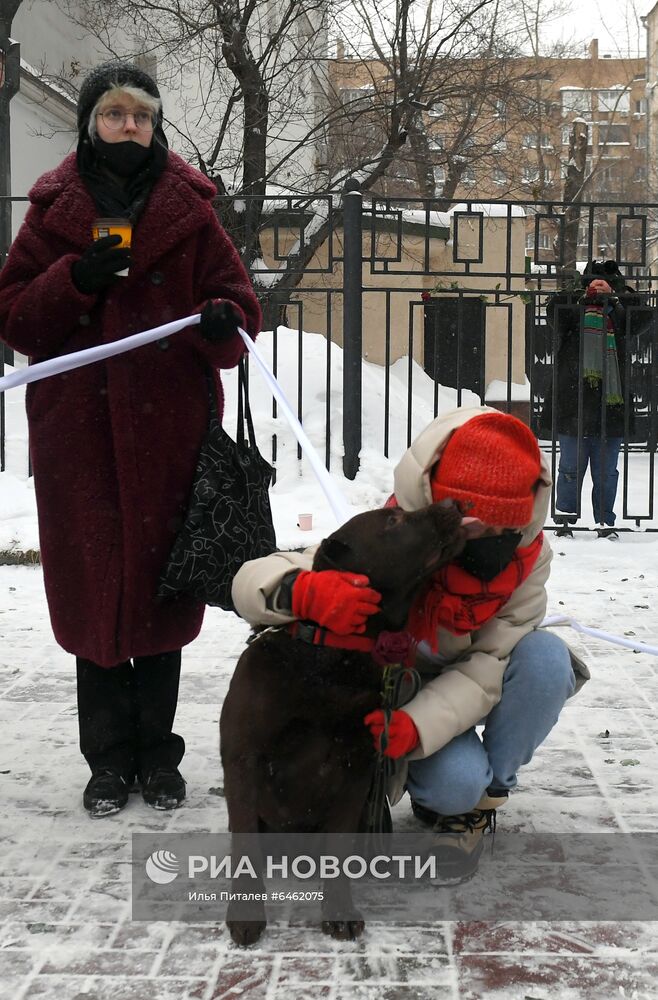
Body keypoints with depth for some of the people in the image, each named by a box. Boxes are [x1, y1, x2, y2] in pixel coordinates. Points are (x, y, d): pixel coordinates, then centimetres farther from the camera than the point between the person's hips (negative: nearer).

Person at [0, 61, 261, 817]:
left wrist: (222, 322, -19)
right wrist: (76, 281, -14)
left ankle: (158, 756, 19)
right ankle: (109, 761, 16)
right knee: (92, 591, 3)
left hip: (168, 435, 0)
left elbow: (236, 302, 4)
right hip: (78, 437, 1)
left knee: (161, 587, 6)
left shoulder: (190, 213, 5)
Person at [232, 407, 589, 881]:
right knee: (457, 780, -33)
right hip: (394, 693, -3)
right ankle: (445, 799, 8)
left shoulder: (530, 557, -24)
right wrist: (303, 592, -60)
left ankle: (487, 795, -6)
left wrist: (417, 724, -45)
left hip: (463, 694, 4)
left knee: (545, 657, -29)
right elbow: (251, 582, -34)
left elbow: (489, 665, -26)